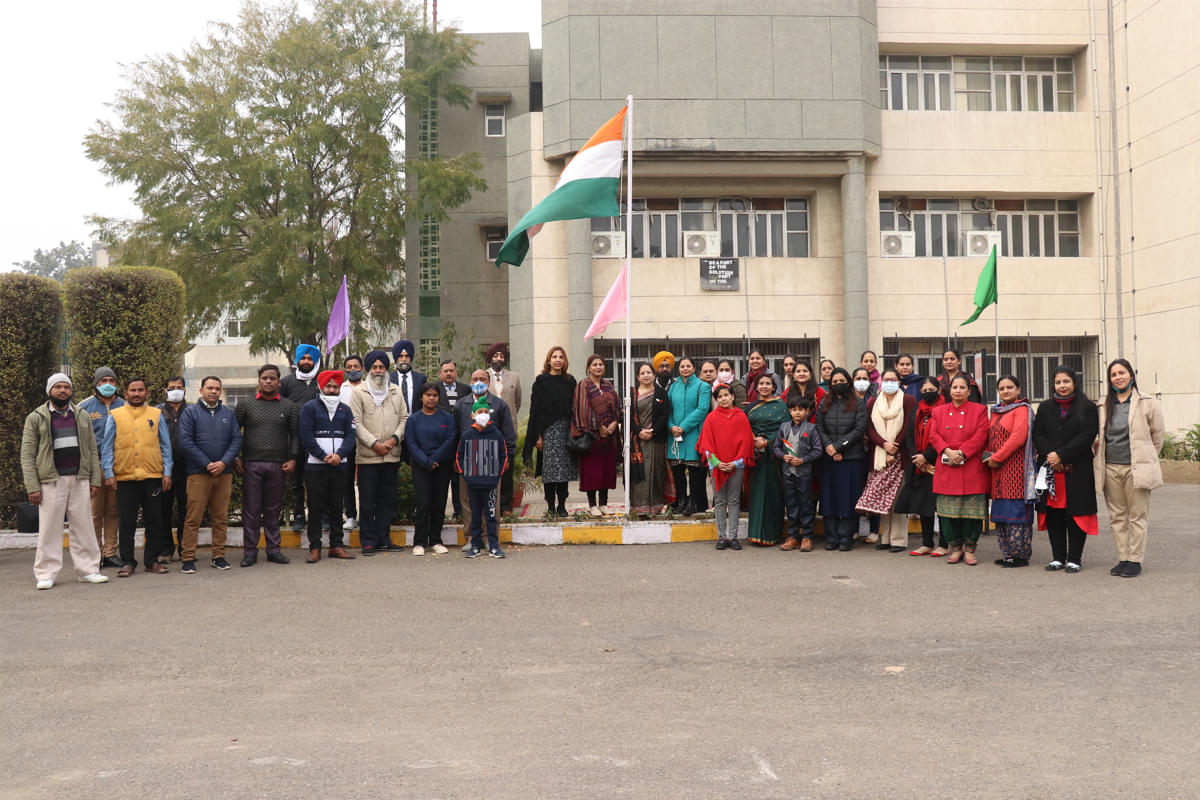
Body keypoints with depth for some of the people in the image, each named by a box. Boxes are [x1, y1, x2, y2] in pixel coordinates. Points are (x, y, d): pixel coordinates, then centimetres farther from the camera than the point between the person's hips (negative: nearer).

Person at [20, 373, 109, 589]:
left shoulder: (82, 416, 12)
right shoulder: (36, 418, 2)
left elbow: (92, 450, 12)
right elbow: (27, 455, -2)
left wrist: (95, 480, 4)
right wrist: (32, 486, -9)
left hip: (80, 480, 3)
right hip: (51, 482, -3)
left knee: (84, 527, 4)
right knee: (49, 529, -1)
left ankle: (88, 569, 10)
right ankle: (46, 575, 6)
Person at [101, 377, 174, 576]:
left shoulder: (156, 415, 9)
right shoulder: (115, 416, 7)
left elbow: (165, 445, 10)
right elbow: (107, 447, 6)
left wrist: (167, 472, 3)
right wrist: (109, 473, -2)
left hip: (153, 476, 1)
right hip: (124, 477, -1)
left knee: (155, 521, 4)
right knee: (126, 523, 3)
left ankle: (152, 560, 15)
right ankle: (127, 562, 12)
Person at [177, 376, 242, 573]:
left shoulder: (228, 413, 13)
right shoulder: (190, 412, 4)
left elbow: (236, 439, 7)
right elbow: (185, 442, -4)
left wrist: (224, 463, -8)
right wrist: (207, 464, -10)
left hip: (224, 471, 3)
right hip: (198, 472, -3)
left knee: (221, 517, 5)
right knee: (193, 518, -5)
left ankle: (218, 556, 12)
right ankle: (188, 558, -1)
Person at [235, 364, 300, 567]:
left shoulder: (289, 407, 8)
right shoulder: (246, 405, 6)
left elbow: (295, 435, 8)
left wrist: (293, 459, -2)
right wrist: (234, 457, 0)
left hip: (278, 466, 1)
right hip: (251, 464, -1)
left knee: (273, 510, 7)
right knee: (251, 509, 1)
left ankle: (274, 549, 14)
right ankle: (250, 551, 7)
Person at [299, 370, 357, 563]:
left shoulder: (345, 409, 12)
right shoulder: (310, 408, 1)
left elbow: (351, 436, 5)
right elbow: (306, 436, -7)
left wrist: (339, 454, -12)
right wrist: (324, 456, -13)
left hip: (339, 466, 4)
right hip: (315, 466, -4)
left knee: (336, 507, 8)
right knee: (315, 508, -1)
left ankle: (336, 546, 13)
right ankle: (314, 548, 3)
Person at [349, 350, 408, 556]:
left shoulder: (396, 391, 12)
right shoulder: (359, 393, 1)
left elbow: (404, 418, 11)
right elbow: (357, 423, -5)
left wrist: (395, 438, -6)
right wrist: (374, 443, -13)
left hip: (391, 455, 4)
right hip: (367, 456, -4)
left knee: (387, 500, 9)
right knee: (367, 500, 0)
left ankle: (384, 539, 17)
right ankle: (369, 541, 7)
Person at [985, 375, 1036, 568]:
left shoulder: (1022, 409, -5)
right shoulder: (996, 411, 19)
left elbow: (1018, 437, -16)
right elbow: (990, 437, 24)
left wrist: (996, 458, -14)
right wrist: (989, 457, 6)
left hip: (1015, 467, -8)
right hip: (998, 469, 8)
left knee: (1016, 509, -8)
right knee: (1001, 511, 8)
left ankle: (1021, 555, -3)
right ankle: (1007, 554, 14)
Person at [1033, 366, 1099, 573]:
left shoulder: (1088, 408, 3)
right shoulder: (1045, 408, 14)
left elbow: (1087, 436, -8)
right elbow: (1037, 435, 5)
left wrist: (1061, 455, -15)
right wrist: (1050, 456, -12)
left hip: (1077, 470, -3)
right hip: (1050, 469, 3)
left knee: (1075, 512, -1)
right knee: (1054, 513, 5)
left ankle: (1074, 558, 6)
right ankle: (1058, 557, 13)